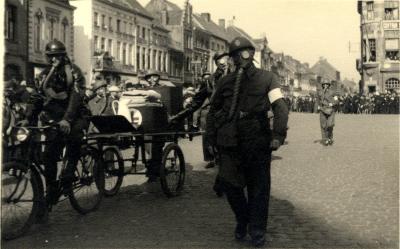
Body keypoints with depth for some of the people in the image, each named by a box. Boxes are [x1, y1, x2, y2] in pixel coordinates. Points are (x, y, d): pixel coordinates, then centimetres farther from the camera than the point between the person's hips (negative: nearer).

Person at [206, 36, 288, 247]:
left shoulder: (267, 78, 3)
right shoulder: (224, 82, 11)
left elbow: (280, 108, -6)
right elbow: (213, 110, 20)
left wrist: (277, 135, -17)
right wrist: (212, 136, 11)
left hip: (258, 142, -2)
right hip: (229, 141, 2)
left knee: (259, 187, 3)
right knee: (230, 182, 1)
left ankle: (257, 231, 16)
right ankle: (242, 221, 27)